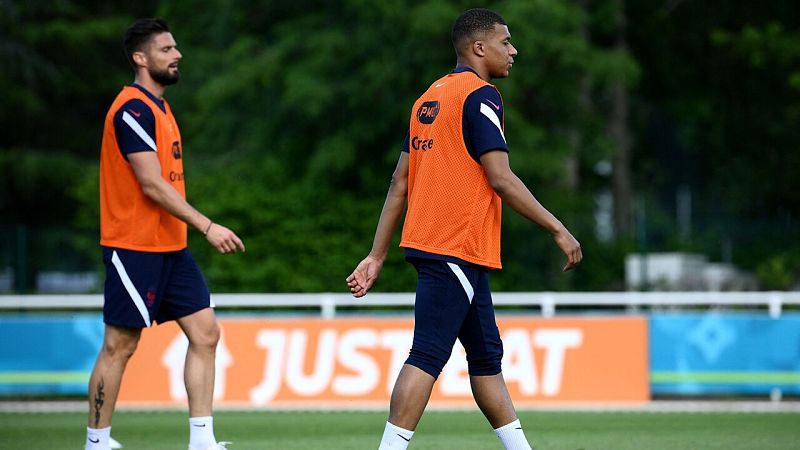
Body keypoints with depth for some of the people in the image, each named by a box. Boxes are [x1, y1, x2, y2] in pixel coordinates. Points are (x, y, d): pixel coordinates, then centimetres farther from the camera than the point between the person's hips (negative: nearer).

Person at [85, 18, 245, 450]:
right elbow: (152, 186, -20)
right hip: (134, 247, -9)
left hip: (170, 247, 9)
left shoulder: (158, 106, 15)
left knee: (204, 332, 2)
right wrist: (207, 226, -22)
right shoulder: (133, 109, -15)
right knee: (119, 345, -3)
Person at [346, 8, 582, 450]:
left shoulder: (429, 98, 17)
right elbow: (501, 179, -16)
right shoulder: (479, 95, -9)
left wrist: (377, 256, 16)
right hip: (458, 248, -10)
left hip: (426, 243, 10)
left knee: (487, 356, 14)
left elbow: (399, 184, 16)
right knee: (426, 357, -12)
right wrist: (557, 230, -9)